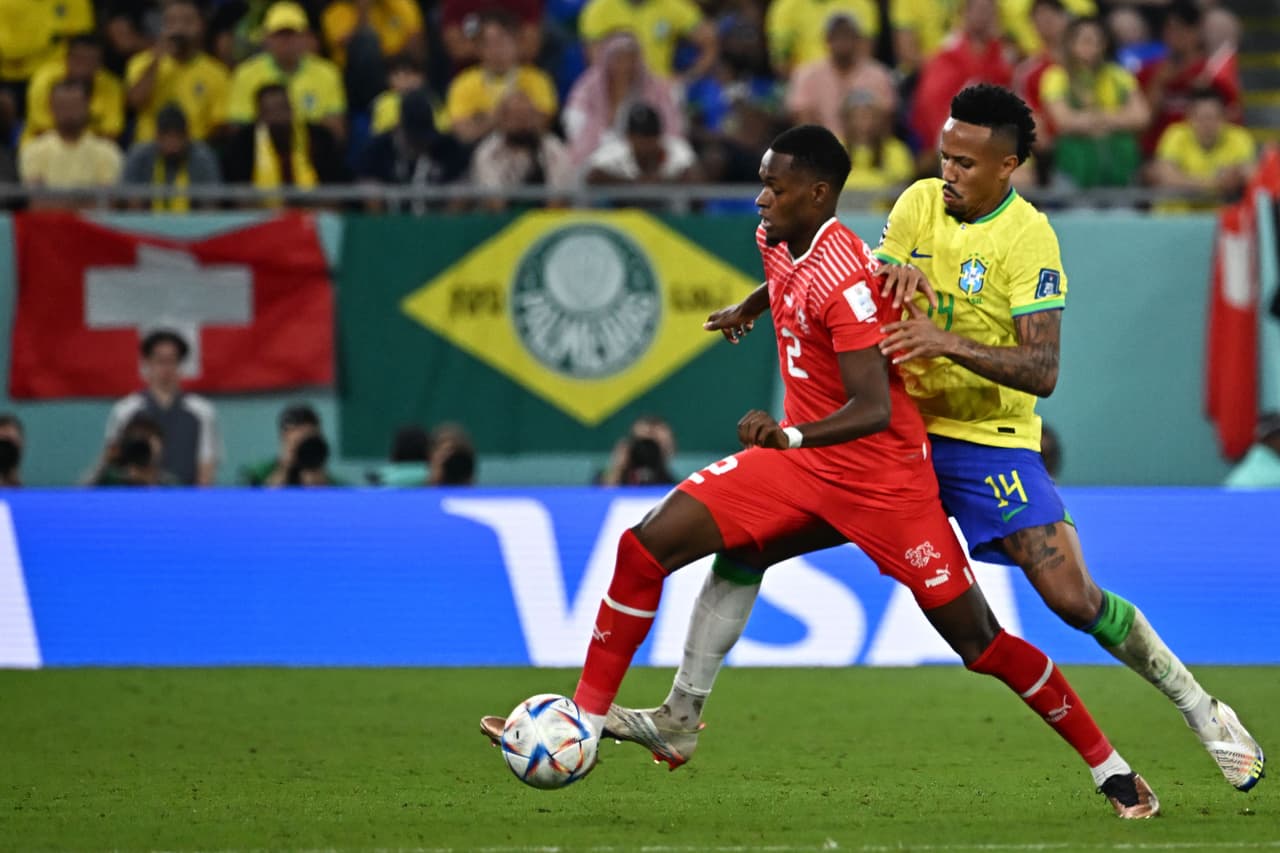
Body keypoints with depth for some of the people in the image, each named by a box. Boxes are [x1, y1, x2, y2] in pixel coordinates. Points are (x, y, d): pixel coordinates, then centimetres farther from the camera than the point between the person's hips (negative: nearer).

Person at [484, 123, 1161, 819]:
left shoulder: (844, 279, -25)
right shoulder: (776, 241, 0)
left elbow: (874, 408, -32)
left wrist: (791, 435, -48)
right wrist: (747, 310, 46)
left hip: (884, 480, -8)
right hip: (799, 464, 8)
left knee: (979, 643, -5)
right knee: (646, 545, -7)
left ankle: (1111, 771, 8)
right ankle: (585, 718, 0)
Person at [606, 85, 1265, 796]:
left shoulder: (1027, 237, -15)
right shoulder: (919, 203, 1)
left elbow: (1042, 371, -22)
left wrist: (950, 342, -34)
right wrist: (893, 272, -11)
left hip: (988, 439, -5)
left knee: (1072, 599, -15)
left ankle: (1203, 712, 6)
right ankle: (683, 715, 3)